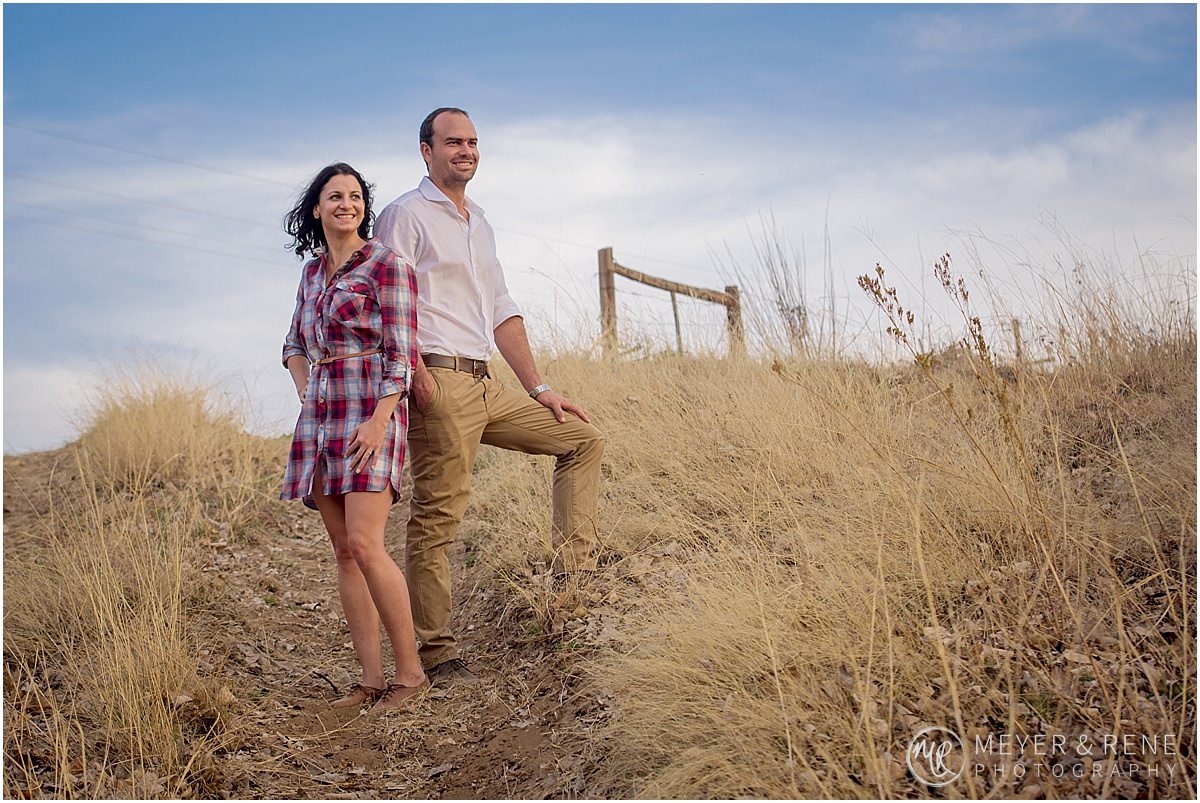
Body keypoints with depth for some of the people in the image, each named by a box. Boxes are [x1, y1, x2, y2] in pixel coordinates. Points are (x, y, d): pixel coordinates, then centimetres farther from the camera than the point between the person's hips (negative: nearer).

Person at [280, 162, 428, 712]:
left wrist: (379, 420, -18)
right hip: (319, 417, 7)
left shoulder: (386, 265, -3)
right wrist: (306, 394, 12)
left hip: (370, 413, -7)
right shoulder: (313, 271, 17)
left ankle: (409, 671, -5)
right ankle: (372, 679, 7)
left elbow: (401, 353, -10)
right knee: (343, 551, 3)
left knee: (364, 544, -16)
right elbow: (295, 345, 29)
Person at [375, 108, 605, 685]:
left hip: (485, 387, 8)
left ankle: (574, 575, 5)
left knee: (583, 440, 9)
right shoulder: (406, 215, -1)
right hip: (439, 383, -8)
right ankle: (436, 655, -3)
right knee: (436, 514, -8)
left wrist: (537, 388, 18)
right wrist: (417, 373, -23)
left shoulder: (479, 222, 23)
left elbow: (501, 312, 23)